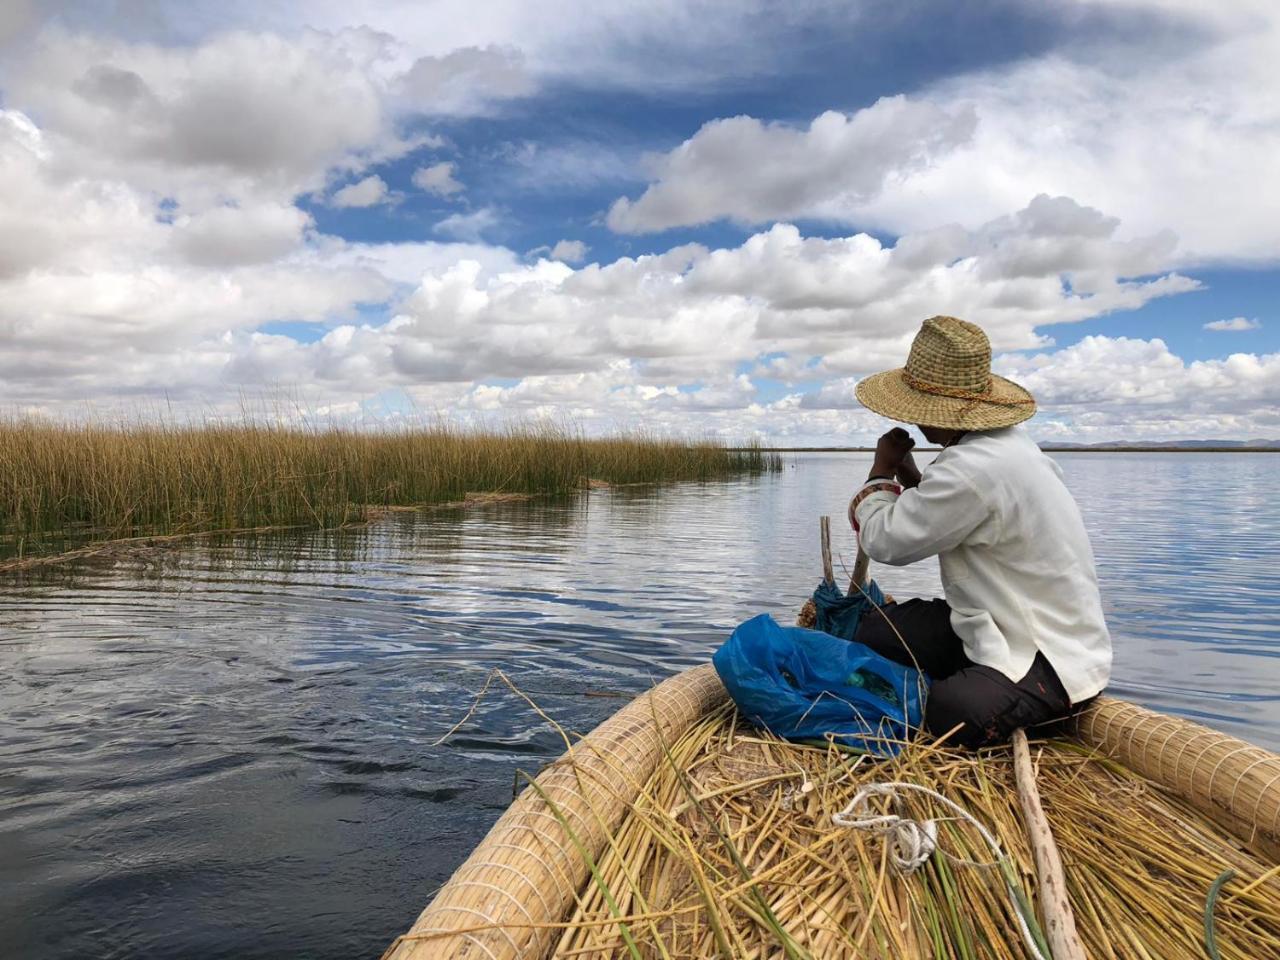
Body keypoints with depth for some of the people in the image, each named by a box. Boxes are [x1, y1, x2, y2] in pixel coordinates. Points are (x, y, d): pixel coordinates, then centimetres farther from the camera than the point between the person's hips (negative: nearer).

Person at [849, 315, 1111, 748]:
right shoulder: (1007, 440, 4)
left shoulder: (971, 469, -29)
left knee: (946, 717, -34)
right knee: (876, 630, 1)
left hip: (1054, 660, -10)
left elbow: (884, 541, -17)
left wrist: (882, 472, -2)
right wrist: (909, 476, 9)